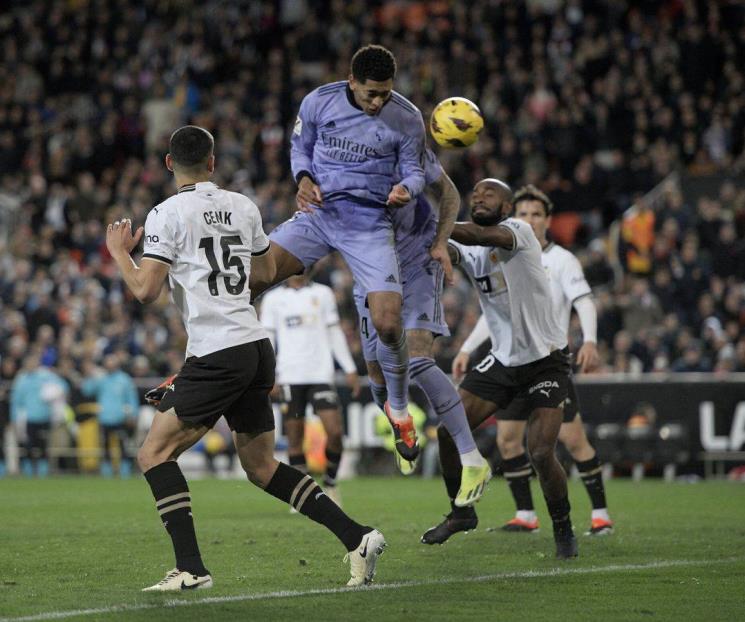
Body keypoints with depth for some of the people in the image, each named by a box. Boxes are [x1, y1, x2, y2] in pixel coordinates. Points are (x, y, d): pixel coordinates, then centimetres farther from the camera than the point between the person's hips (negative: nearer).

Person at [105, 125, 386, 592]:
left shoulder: (168, 214, -6)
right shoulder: (243, 207, 12)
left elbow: (145, 290, -10)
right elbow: (268, 271, 25)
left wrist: (119, 253, 8)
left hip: (216, 355, -7)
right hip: (258, 347, 7)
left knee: (155, 453, 0)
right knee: (262, 466, 15)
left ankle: (191, 568, -10)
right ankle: (357, 537, 6)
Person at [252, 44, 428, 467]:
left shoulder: (407, 119, -7)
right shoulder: (318, 102, -3)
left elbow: (414, 171, 4)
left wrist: (405, 189, -19)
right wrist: (304, 179, -7)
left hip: (371, 225, -1)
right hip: (320, 212, 2)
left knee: (388, 323, -15)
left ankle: (399, 409, 13)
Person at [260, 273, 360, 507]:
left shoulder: (323, 293, 12)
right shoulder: (273, 299, 9)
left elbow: (335, 334, 15)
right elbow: (267, 338, 8)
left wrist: (350, 369, 10)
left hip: (321, 374, 1)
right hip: (290, 377, 0)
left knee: (335, 431, -11)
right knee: (294, 437, -2)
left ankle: (330, 484, 9)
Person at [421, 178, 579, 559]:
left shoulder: (519, 231, -14)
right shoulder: (470, 251, 4)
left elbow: (481, 235, -33)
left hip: (545, 360, -6)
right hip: (502, 360, 6)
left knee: (541, 453, -15)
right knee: (449, 431, -2)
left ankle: (563, 530, 7)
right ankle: (461, 512, 18)